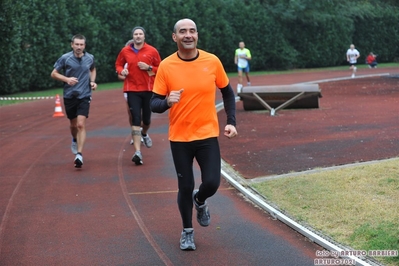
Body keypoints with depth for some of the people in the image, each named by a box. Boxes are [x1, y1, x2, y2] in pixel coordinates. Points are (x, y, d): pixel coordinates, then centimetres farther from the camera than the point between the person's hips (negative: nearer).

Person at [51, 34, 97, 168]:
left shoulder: (90, 58, 0)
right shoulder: (65, 58, -8)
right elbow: (54, 73, -1)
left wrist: (92, 81, 4)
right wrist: (67, 79, -17)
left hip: (84, 96, 0)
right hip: (69, 96, 0)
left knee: (81, 125, -14)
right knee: (73, 124, 15)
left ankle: (79, 154, -16)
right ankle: (75, 140, 49)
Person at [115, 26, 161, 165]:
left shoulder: (152, 51, -1)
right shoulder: (125, 51, 2)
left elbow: (160, 68, 6)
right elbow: (118, 64, 16)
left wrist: (149, 68, -12)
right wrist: (121, 71, -6)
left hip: (148, 89, 1)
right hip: (132, 90, -1)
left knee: (146, 119, 11)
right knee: (136, 119, -10)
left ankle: (144, 133, 50)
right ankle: (137, 152, -14)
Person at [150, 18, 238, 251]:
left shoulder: (212, 61, -5)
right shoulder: (166, 66, -8)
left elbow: (227, 92, 9)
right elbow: (154, 104, -6)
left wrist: (231, 122, 0)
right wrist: (167, 101, -28)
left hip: (208, 135, 1)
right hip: (179, 138, -1)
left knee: (212, 183, -8)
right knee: (185, 187, 6)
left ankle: (200, 201, 30)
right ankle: (187, 230, 30)